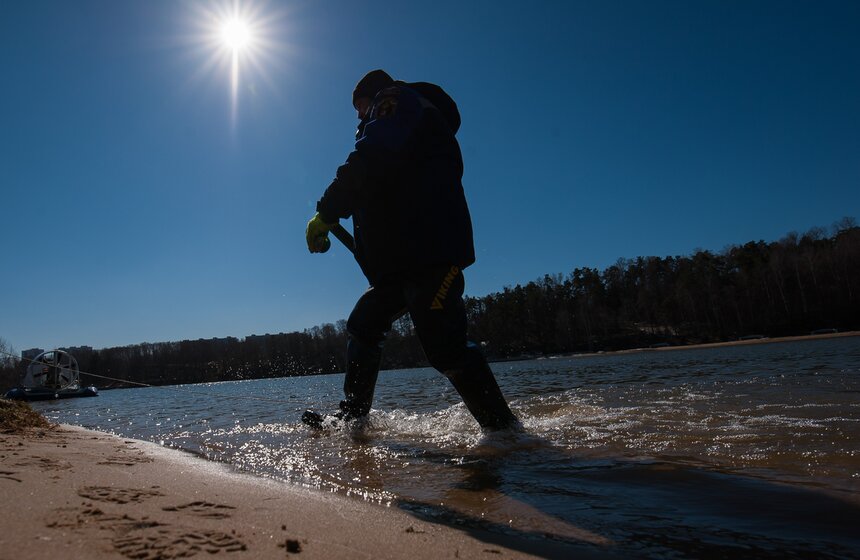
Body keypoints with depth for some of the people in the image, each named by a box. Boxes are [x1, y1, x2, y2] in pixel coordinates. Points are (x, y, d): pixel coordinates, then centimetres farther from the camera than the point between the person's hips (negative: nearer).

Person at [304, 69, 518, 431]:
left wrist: (326, 213, -13)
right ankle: (351, 419, 24)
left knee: (444, 346, -16)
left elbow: (370, 161, -17)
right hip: (403, 259, 11)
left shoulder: (396, 99, 4)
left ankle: (504, 429, -9)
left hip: (430, 252, -11)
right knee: (362, 327, 17)